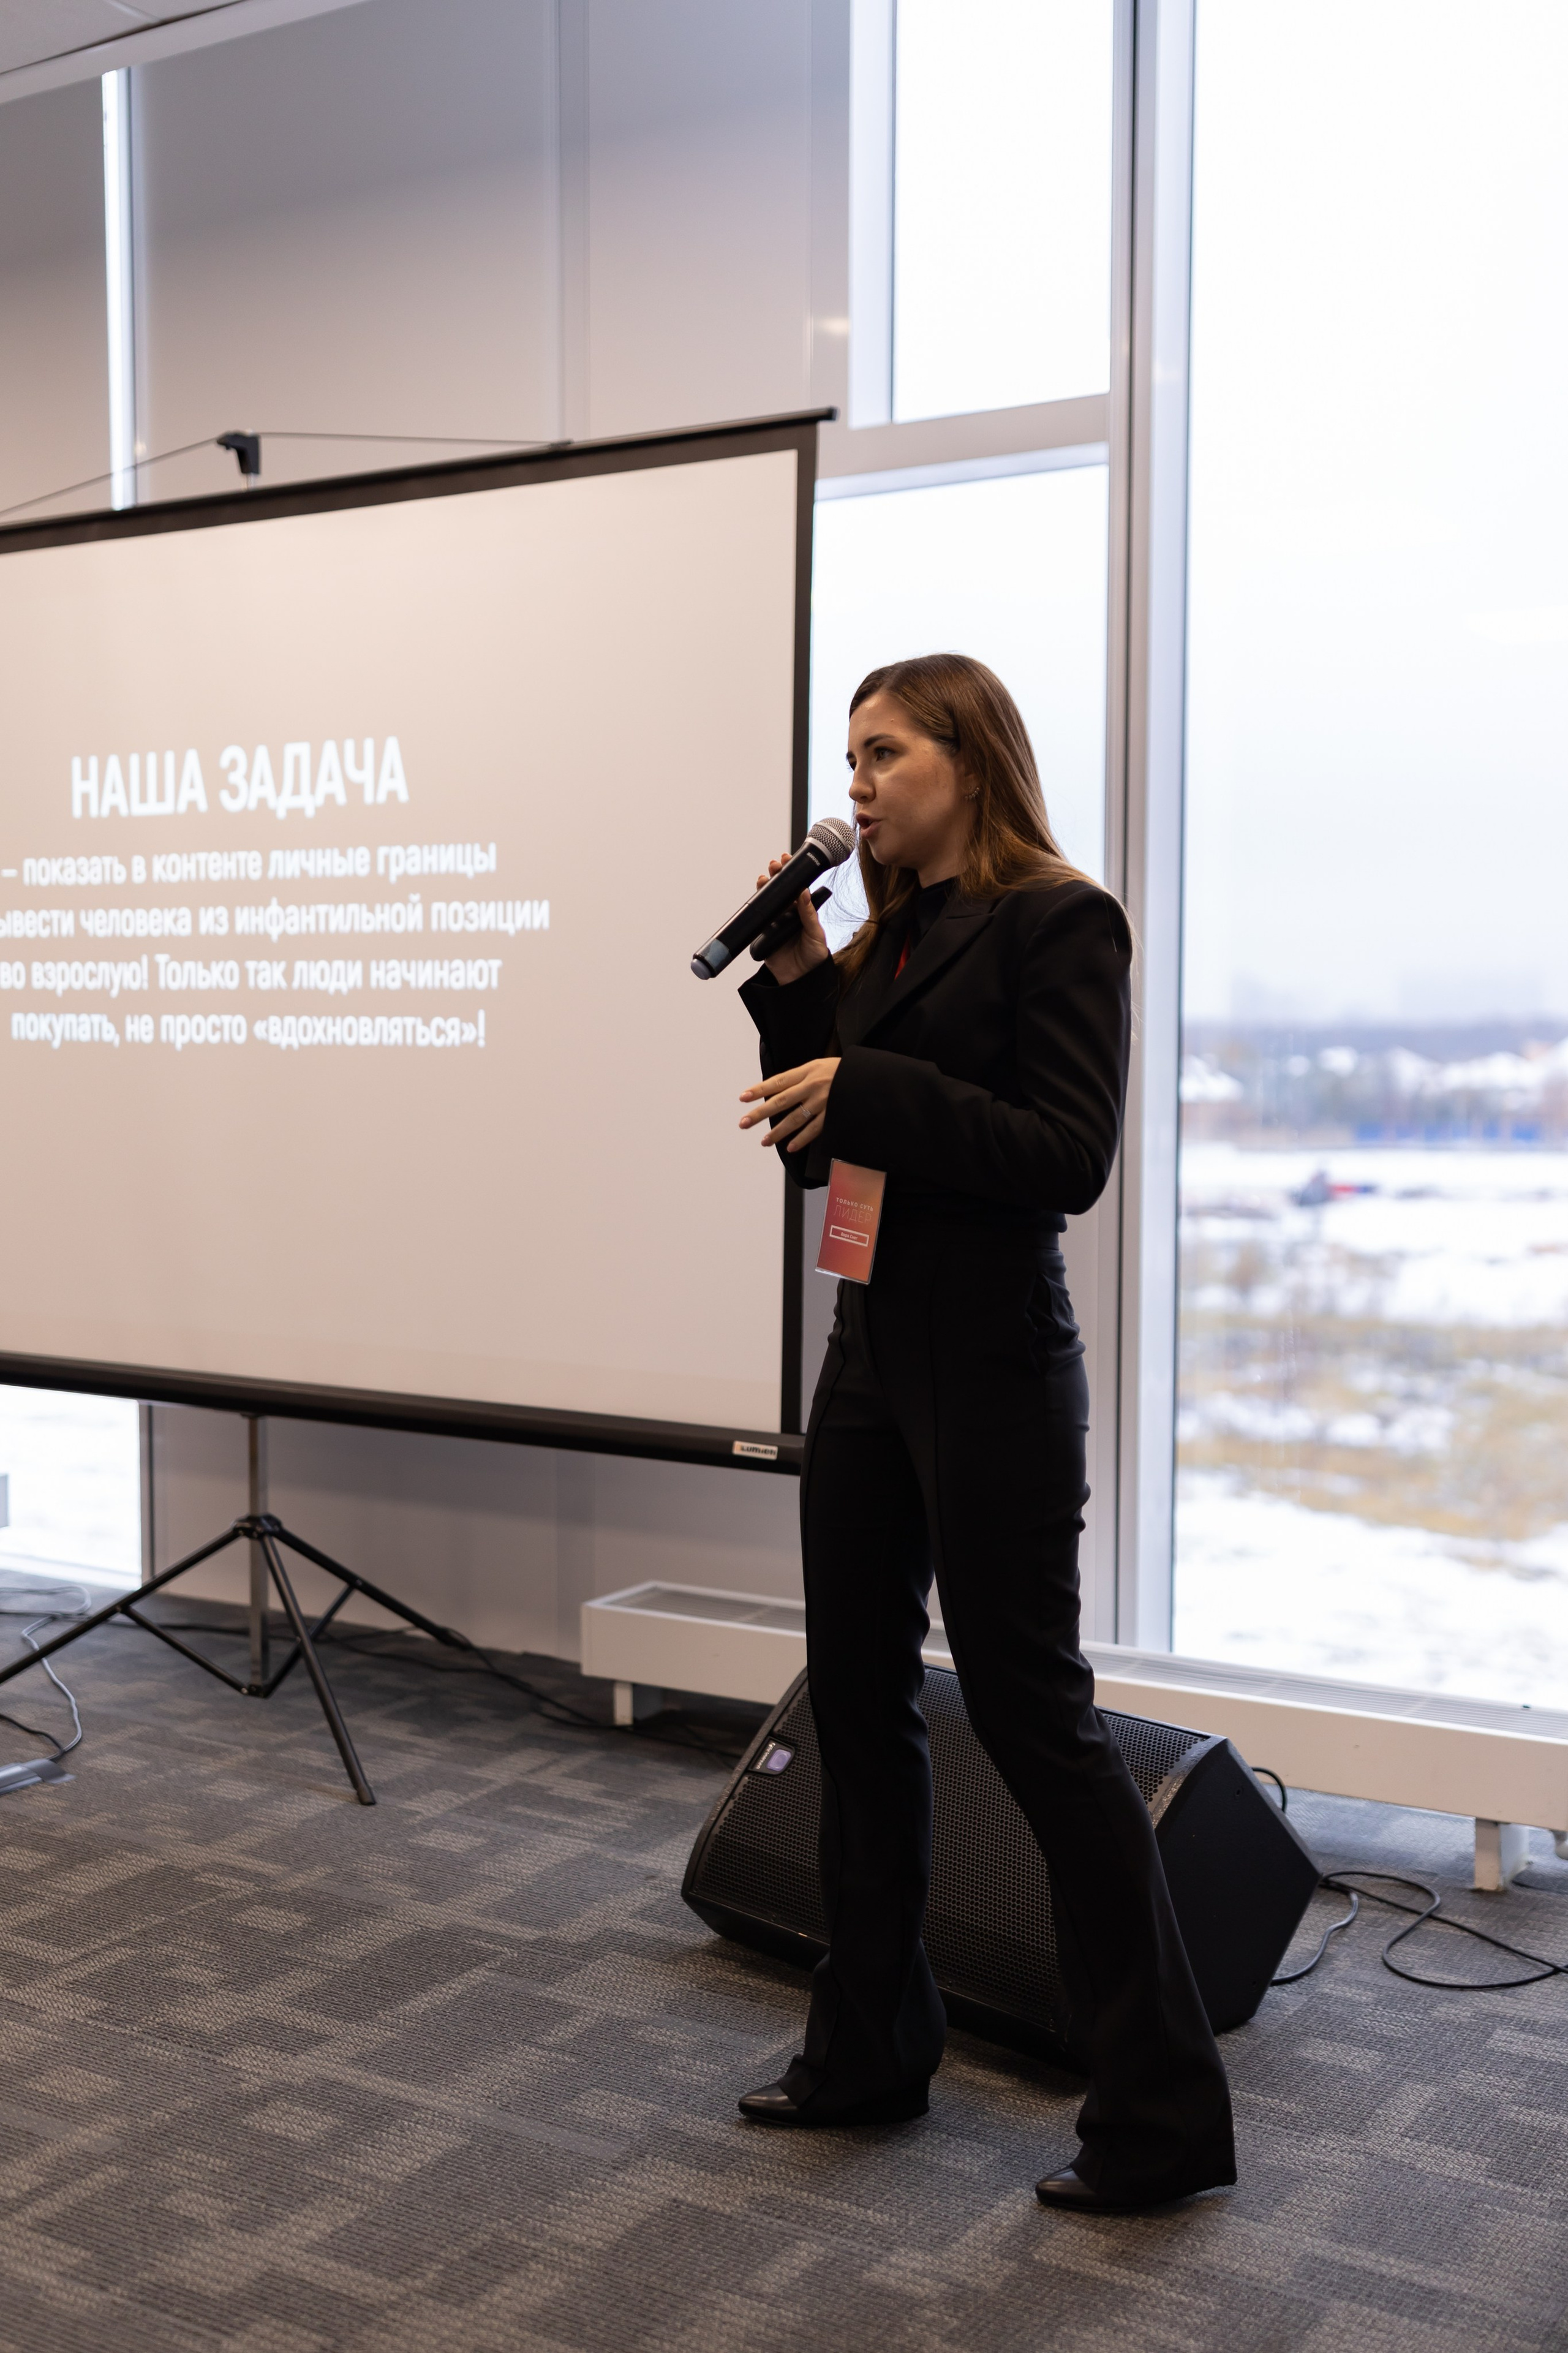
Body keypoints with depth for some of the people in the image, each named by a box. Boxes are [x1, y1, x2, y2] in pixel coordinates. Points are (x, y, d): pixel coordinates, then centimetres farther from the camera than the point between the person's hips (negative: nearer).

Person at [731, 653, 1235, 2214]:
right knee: (856, 1695, 13)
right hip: (871, 1344, 9)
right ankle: (870, 2052, 29)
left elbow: (1070, 1155, -18)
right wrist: (796, 985, 3)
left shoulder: (1056, 923, -10)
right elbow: (816, 1140, 14)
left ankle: (1163, 2115, 9)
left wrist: (869, 1091, -20)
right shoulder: (889, 939, 13)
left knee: (1027, 1708, -4)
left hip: (990, 1365, -8)